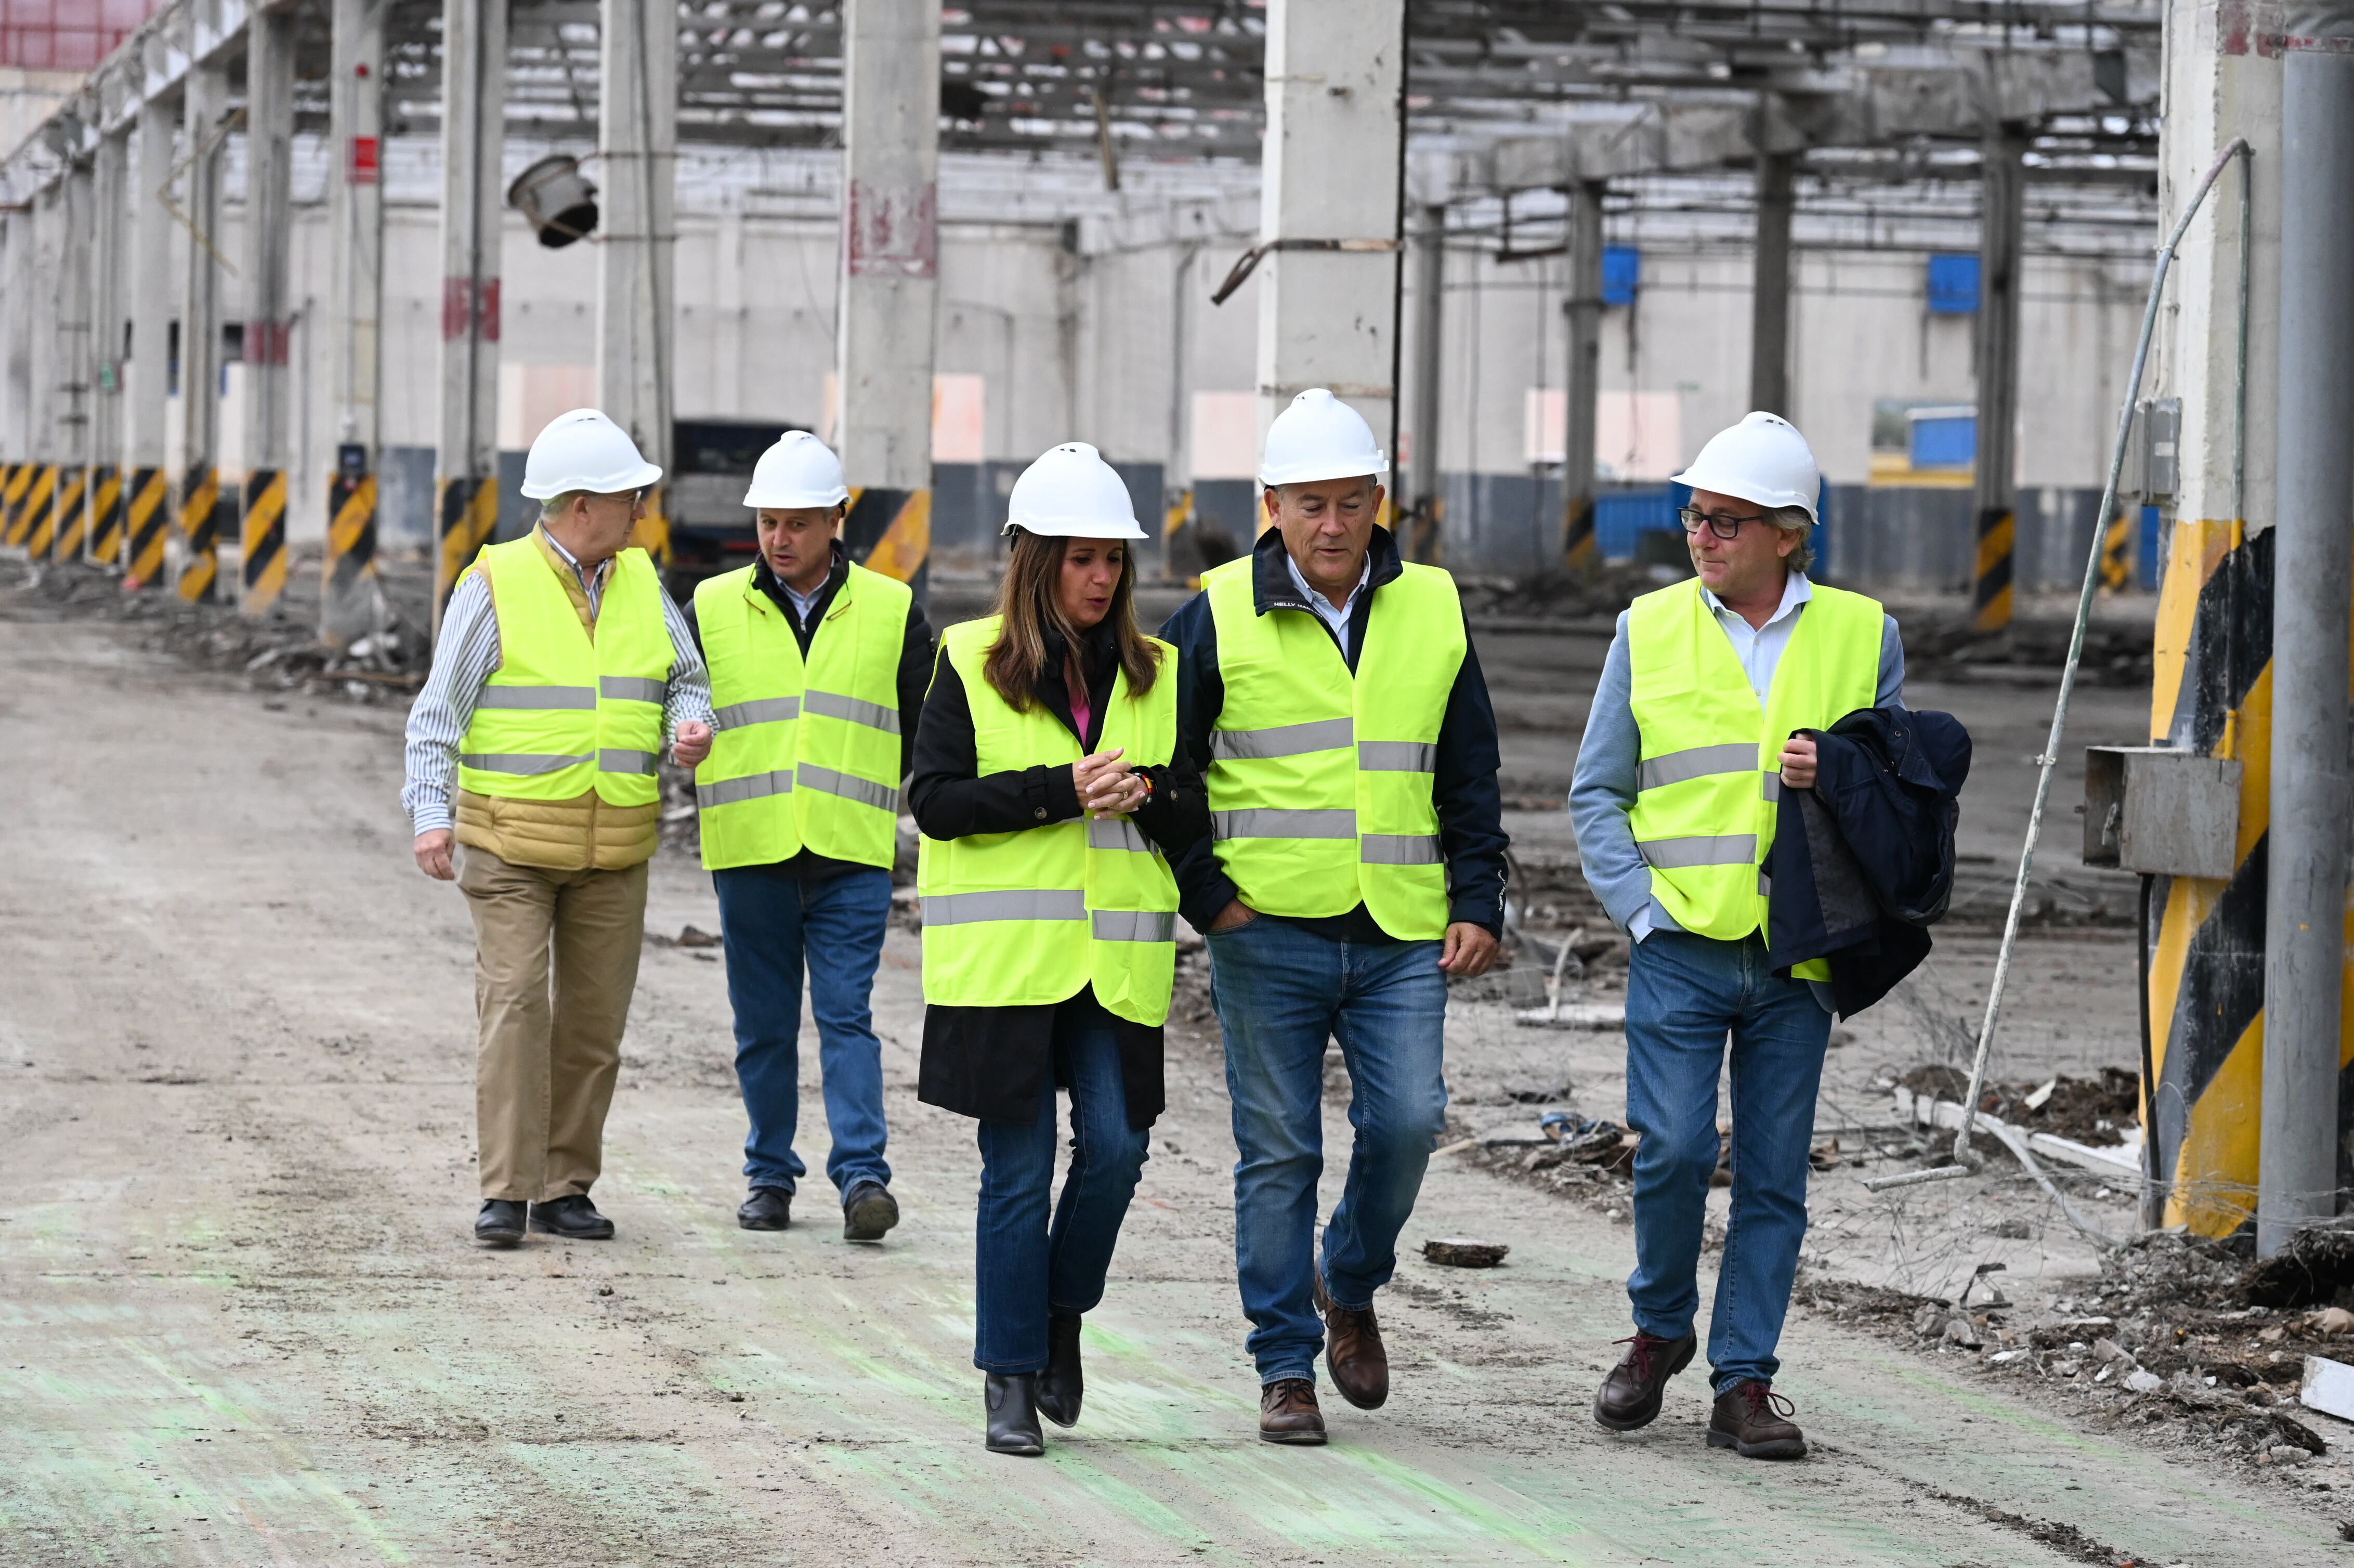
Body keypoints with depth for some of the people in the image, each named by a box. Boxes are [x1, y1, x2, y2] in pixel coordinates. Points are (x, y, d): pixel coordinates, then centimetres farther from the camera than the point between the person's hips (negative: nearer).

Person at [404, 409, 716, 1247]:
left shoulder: (642, 583, 10)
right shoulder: (495, 584, -5)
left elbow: (687, 681, 18)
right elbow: (439, 709, -4)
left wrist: (691, 725, -6)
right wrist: (431, 814, -14)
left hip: (615, 851, 5)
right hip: (511, 845, -5)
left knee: (595, 1020, 5)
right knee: (515, 1006, -12)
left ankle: (565, 1189, 12)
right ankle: (506, 1194, -9)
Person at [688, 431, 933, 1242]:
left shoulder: (890, 611, 6)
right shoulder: (714, 608, 7)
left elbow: (928, 726, 15)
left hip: (852, 853, -2)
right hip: (749, 851, 2)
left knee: (846, 1016, -9)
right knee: (764, 1025, 7)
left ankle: (862, 1175, -12)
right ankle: (771, 1177, 15)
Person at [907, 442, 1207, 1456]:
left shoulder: (1154, 676, 11)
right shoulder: (974, 663, 1)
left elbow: (1195, 823, 12)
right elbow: (935, 798, -7)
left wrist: (1146, 793, -11)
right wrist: (1062, 791, -16)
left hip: (1115, 958, 3)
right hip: (1004, 956, -3)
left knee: (1114, 1150, -6)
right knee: (1019, 1170, -1)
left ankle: (1061, 1313, 20)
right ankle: (1010, 1377, 9)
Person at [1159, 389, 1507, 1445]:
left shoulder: (1435, 612, 8)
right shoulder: (1219, 616, 0)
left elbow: (1470, 775, 14)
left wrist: (1477, 903, 6)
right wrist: (1205, 893, -3)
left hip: (1401, 935, 2)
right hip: (1268, 927, -2)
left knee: (1406, 1122, -9)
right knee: (1279, 1154, 1)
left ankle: (1350, 1287, 19)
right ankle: (1286, 1367, 10)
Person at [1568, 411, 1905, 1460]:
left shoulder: (1860, 634, 6)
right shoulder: (1651, 629, 5)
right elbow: (1598, 790, 9)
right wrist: (1639, 904, -3)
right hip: (1680, 943, -1)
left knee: (1774, 1175, 2)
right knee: (1674, 1149, -11)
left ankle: (1744, 1384, 10)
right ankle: (1660, 1329, 14)